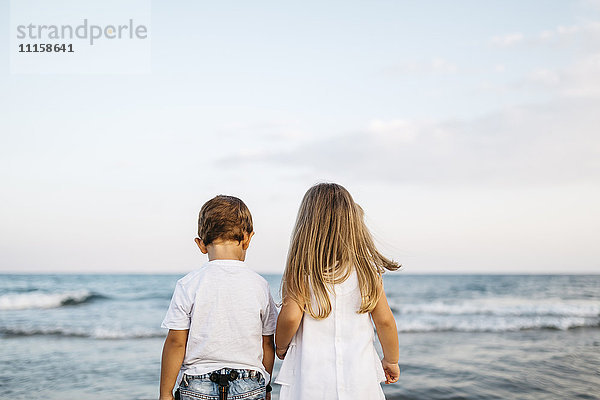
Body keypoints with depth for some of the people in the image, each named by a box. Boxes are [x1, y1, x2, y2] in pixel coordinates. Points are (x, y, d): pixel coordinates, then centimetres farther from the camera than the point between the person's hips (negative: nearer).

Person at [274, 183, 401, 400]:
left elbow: (290, 318, -14)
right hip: (359, 380, 2)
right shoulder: (366, 267, -1)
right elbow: (385, 321, 2)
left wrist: (281, 348, 7)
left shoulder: (302, 269, -8)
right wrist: (391, 361, 17)